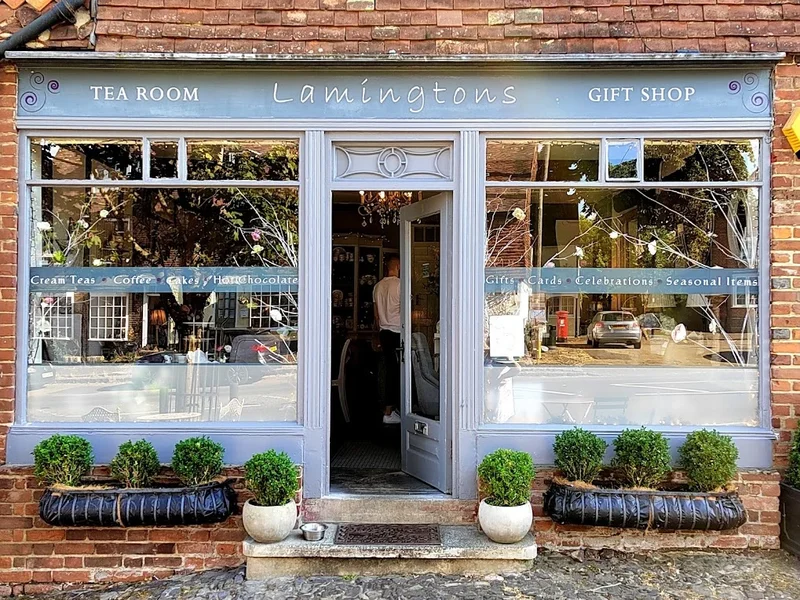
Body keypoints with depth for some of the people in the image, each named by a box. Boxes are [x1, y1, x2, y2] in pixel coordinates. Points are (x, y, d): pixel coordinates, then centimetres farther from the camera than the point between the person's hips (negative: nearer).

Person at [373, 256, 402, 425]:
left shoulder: (378, 286, 11)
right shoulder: (400, 284, -11)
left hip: (384, 332, 7)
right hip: (397, 332, -7)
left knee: (390, 370, 13)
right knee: (395, 372, -3)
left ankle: (392, 408, 20)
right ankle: (388, 413, -2)